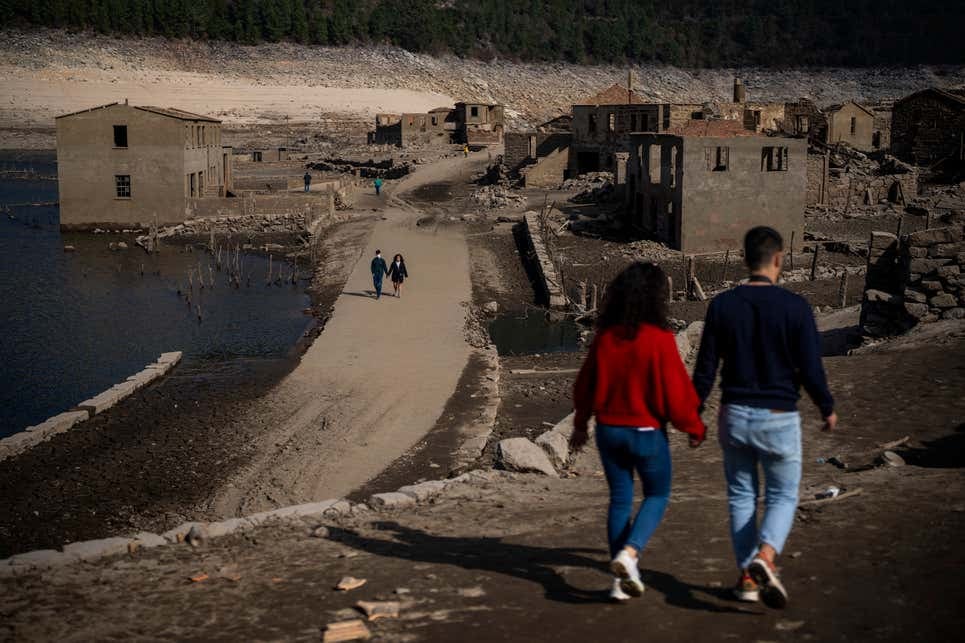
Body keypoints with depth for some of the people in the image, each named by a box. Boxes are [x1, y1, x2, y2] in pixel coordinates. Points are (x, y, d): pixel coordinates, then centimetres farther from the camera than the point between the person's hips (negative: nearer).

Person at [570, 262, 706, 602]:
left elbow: (585, 384, 7)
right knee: (657, 495, 15)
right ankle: (629, 553, -8)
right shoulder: (660, 338, -17)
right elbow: (675, 392, -14)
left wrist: (580, 425, 21)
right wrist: (695, 428, 2)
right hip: (647, 432, -4)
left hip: (609, 430, 4)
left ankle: (622, 580, 16)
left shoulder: (605, 336, -3)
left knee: (620, 498, 14)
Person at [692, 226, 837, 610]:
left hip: (734, 416, 2)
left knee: (741, 496, 16)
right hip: (778, 418, -2)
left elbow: (705, 369, -1)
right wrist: (828, 409, 7)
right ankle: (763, 559, -14)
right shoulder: (794, 307, -11)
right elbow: (810, 370, -10)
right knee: (782, 496, 11)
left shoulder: (722, 305, -3)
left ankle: (748, 578, 19)